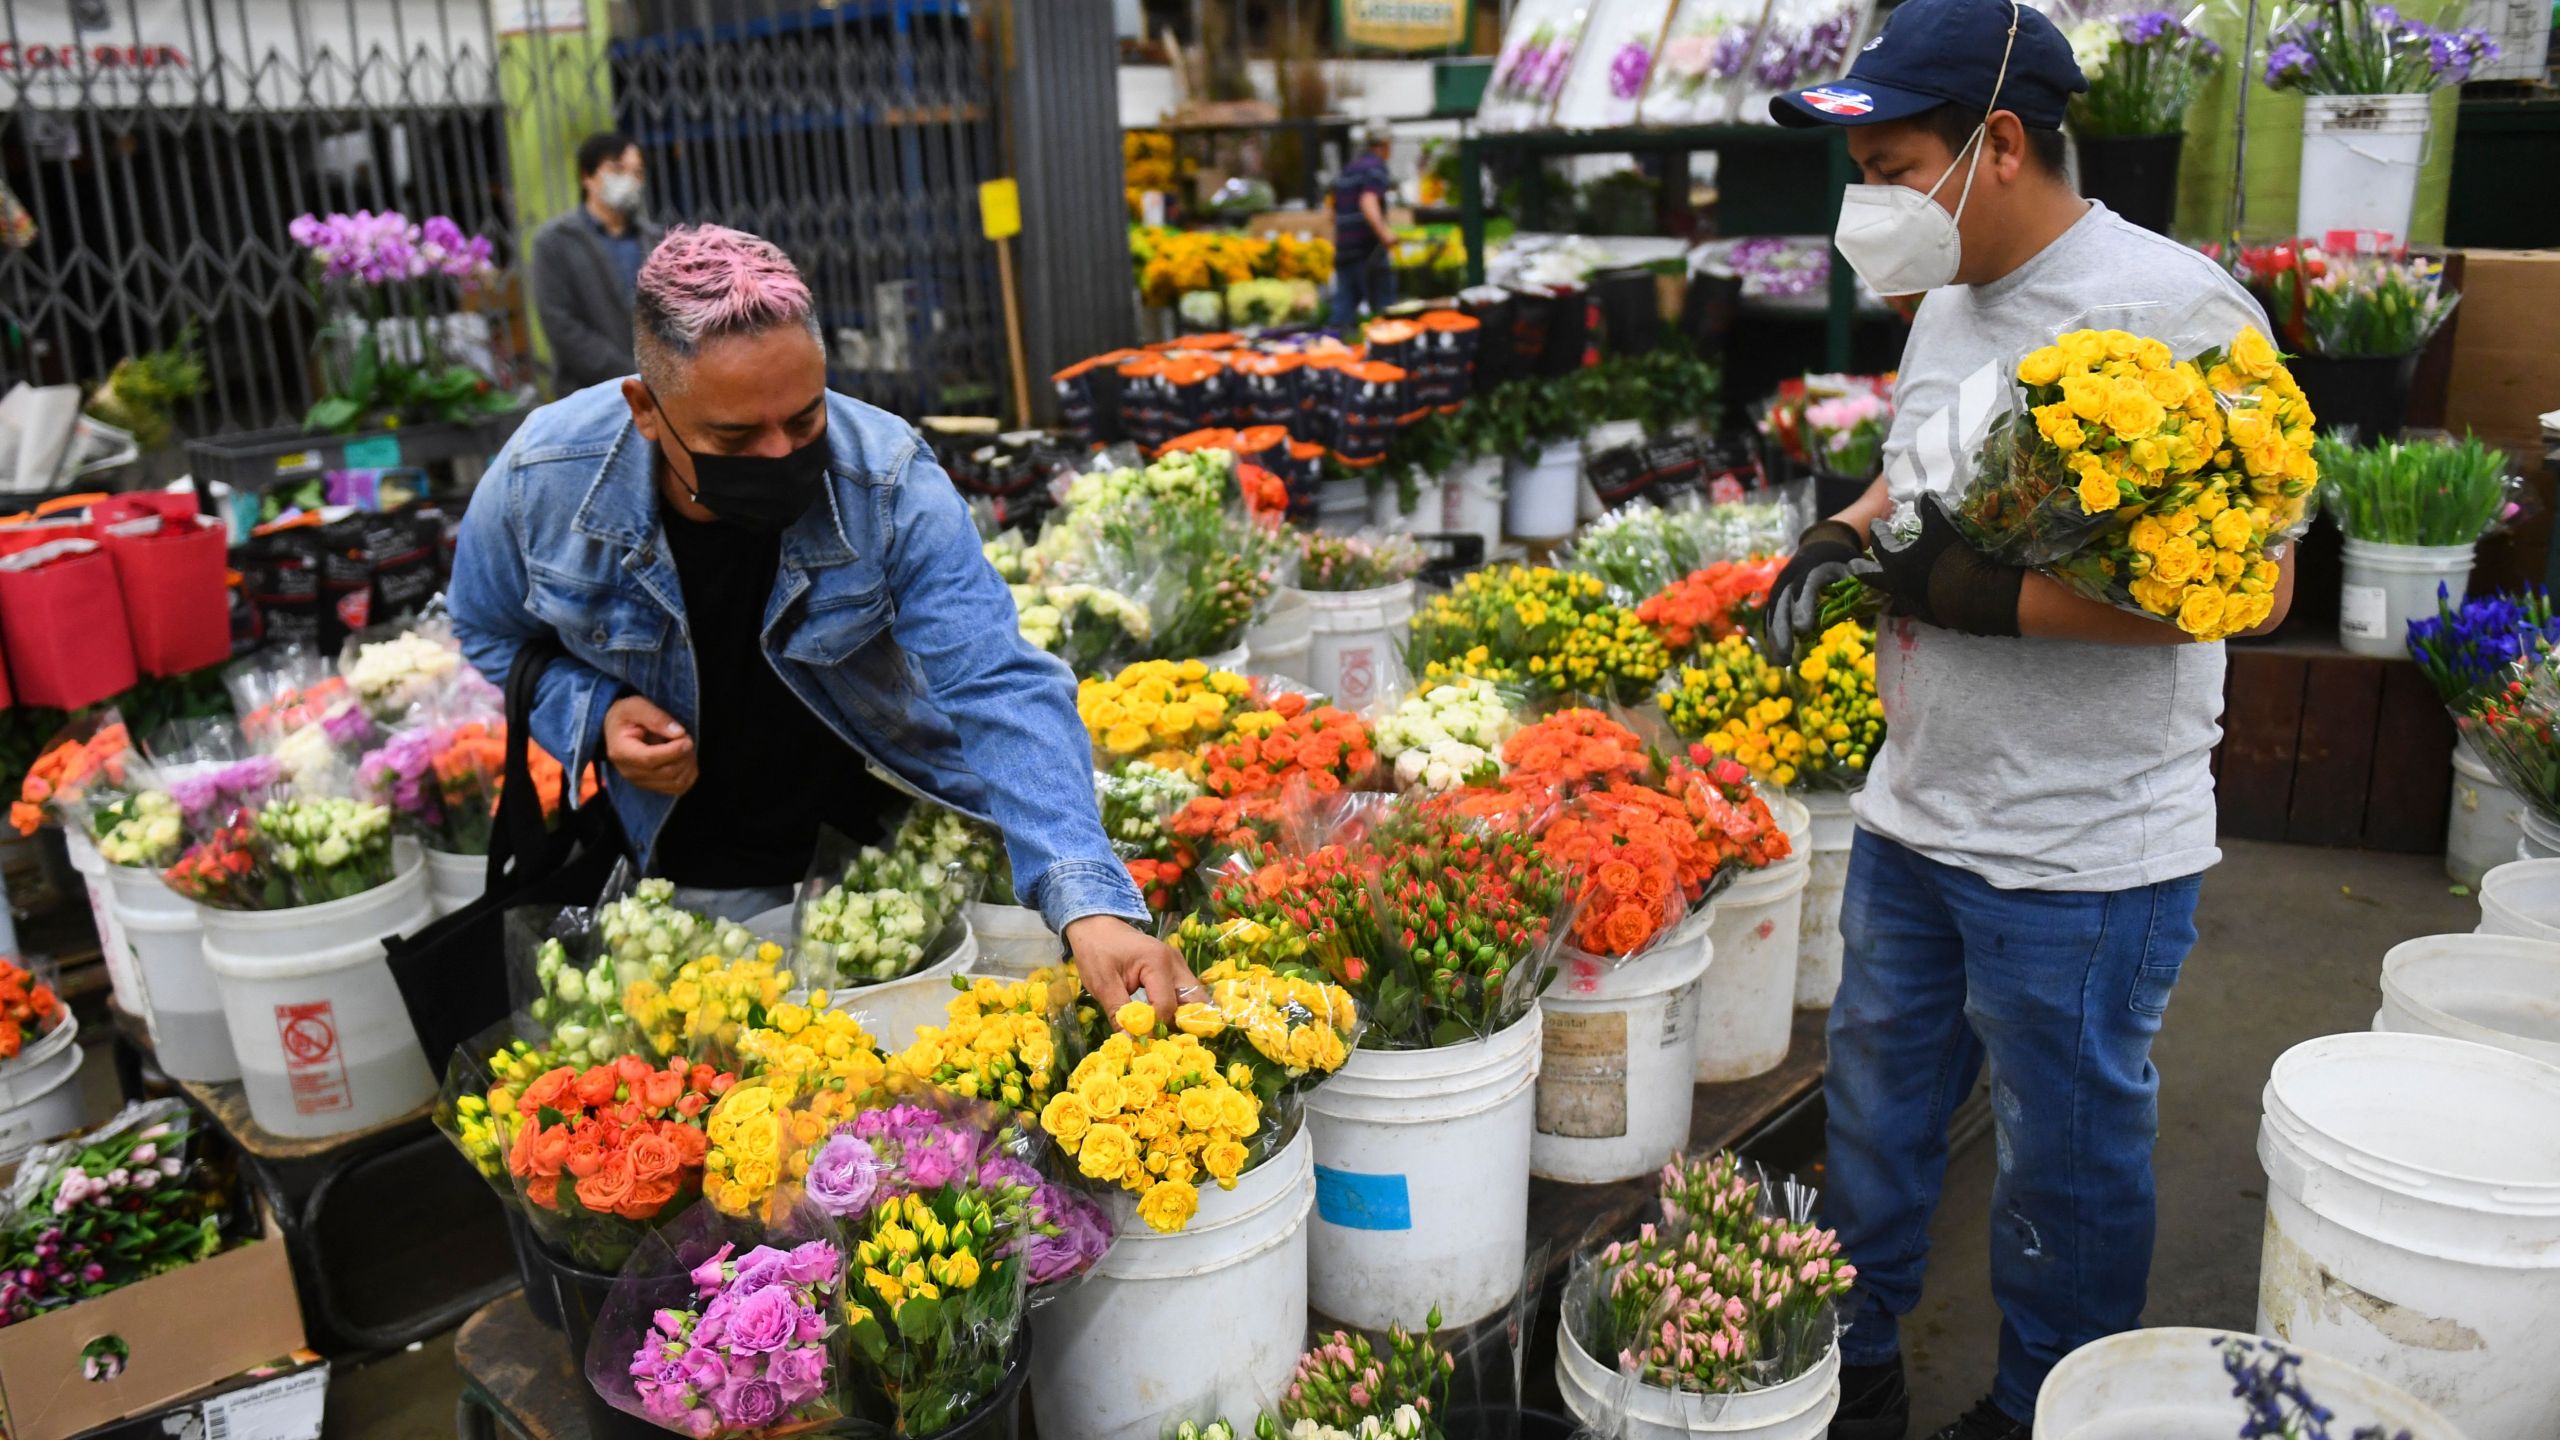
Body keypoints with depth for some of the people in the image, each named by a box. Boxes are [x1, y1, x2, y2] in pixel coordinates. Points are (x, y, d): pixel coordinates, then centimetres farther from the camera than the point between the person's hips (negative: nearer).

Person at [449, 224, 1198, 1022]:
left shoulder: (892, 488, -28)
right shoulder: (541, 479, -20)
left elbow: (1000, 693, -35)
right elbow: (492, 634, 3)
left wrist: (1091, 903, -49)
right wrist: (594, 716, -19)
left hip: (876, 851, -1)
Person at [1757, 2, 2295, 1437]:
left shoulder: (2170, 307, -18)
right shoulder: (1951, 303, 8)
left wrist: (1992, 594, -26)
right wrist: (1848, 534, 2)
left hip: (2083, 856, -8)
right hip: (1914, 817, 8)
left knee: (2069, 1157, 11)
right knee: (1876, 1113, 20)